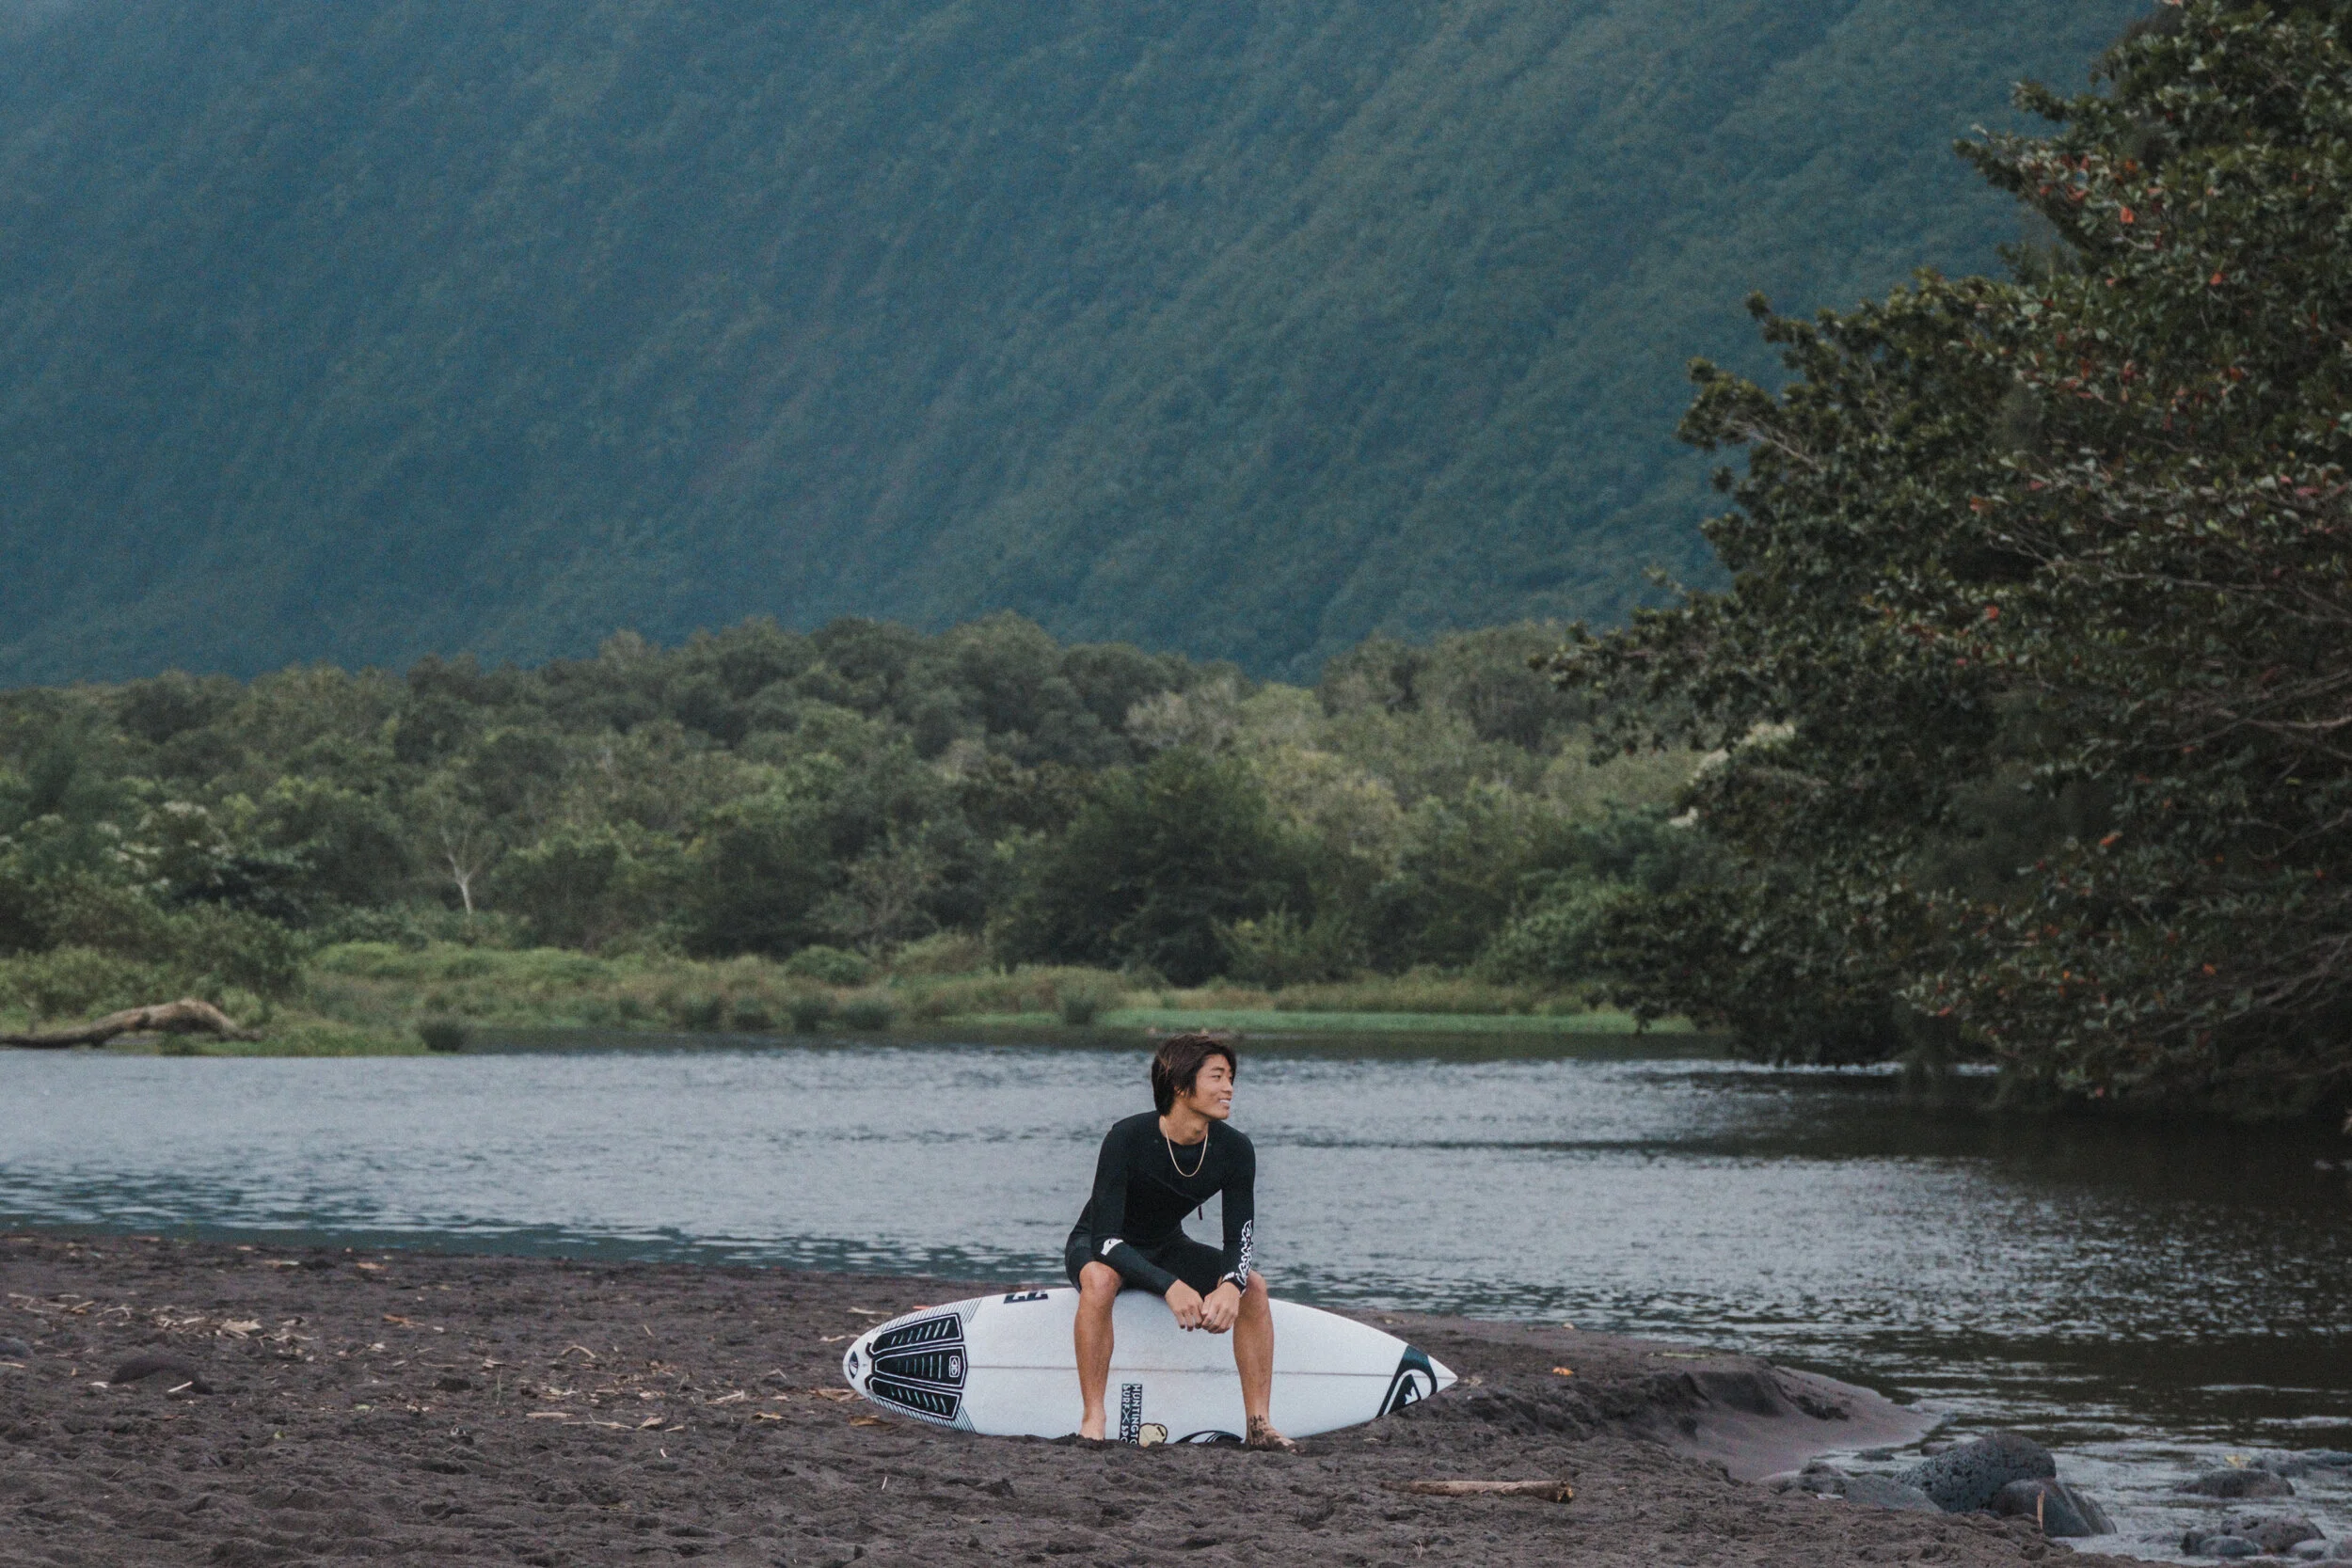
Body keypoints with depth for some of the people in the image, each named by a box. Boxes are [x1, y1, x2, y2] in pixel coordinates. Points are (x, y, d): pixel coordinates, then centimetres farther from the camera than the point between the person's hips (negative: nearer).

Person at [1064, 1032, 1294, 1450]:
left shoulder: (1235, 1150, -16)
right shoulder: (1128, 1139, -30)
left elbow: (1241, 1238, -12)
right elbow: (1105, 1238, -32)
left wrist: (1230, 1286, -36)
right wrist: (1170, 1287, -44)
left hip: (1165, 1247, 5)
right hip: (1097, 1247, -5)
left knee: (1253, 1284, -17)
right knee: (1099, 1279, -39)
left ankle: (1258, 1423, -13)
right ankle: (1092, 1422, -34)